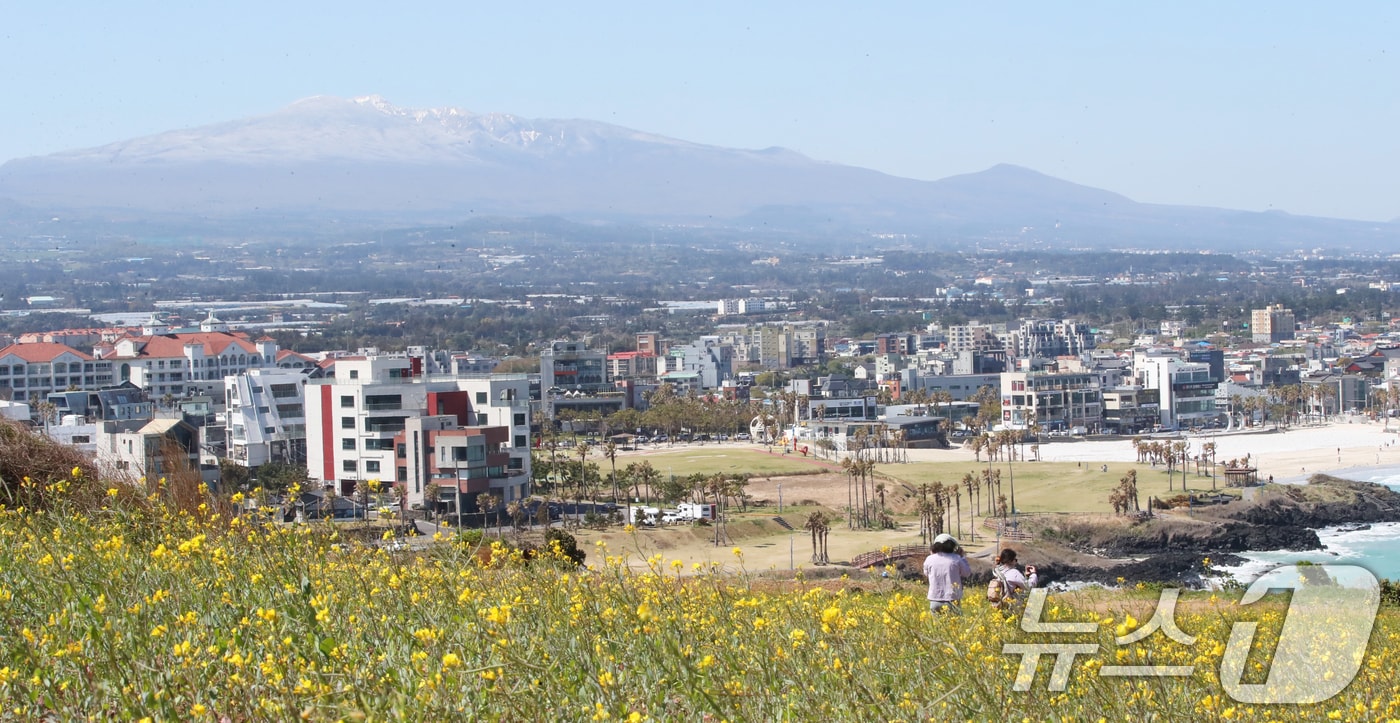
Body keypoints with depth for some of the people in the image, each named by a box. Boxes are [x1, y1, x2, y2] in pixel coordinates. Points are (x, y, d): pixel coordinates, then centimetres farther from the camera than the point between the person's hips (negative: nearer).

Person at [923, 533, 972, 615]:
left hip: (935, 601, 2)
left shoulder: (929, 560, -1)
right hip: (952, 600, -2)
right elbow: (967, 573, 9)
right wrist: (962, 556, 16)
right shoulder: (956, 559, -5)